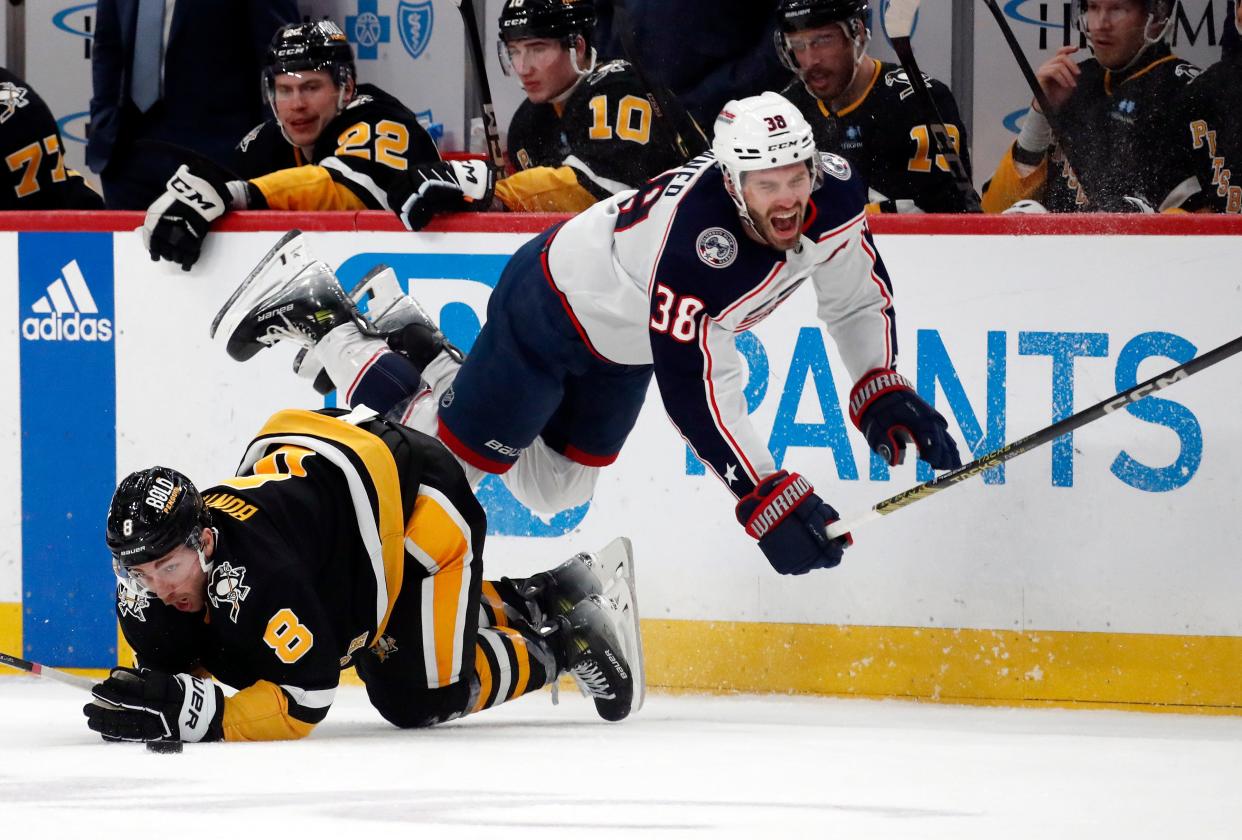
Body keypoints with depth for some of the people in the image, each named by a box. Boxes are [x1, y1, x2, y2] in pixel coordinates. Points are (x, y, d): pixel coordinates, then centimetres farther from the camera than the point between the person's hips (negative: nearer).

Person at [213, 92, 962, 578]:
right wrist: (767, 499, -43)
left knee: (551, 488, 23)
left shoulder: (835, 194, -22)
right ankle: (314, 316, 16)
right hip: (552, 307, -8)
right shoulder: (696, 240, -44)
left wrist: (883, 392, -10)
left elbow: (859, 295, -1)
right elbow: (693, 389, -41)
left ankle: (417, 343, 36)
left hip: (621, 347, 8)